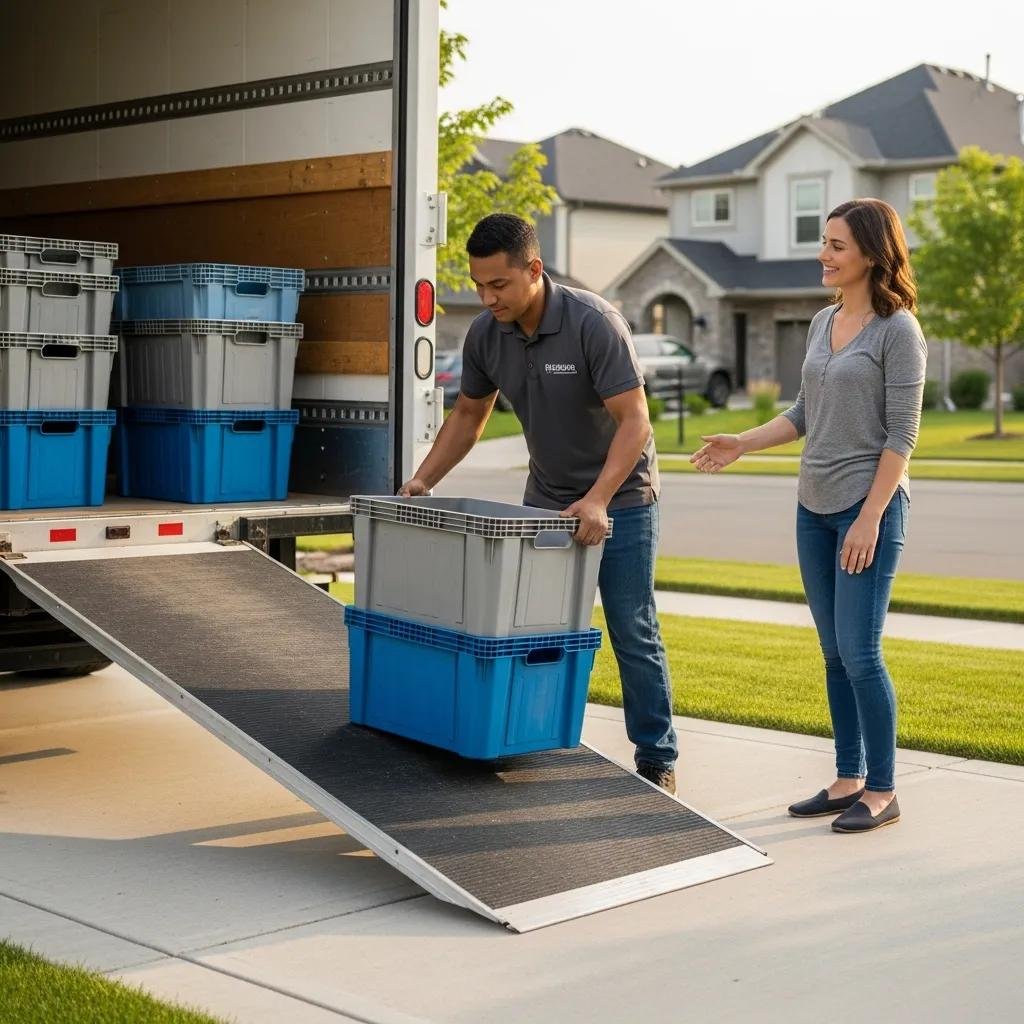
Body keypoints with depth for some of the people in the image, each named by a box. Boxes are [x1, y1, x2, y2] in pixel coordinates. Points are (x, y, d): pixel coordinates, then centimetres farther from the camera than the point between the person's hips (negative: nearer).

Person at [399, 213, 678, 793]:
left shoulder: (594, 322, -24)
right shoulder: (485, 335, -6)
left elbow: (634, 420, -26)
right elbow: (469, 416, 9)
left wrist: (597, 500, -36)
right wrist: (423, 481, -1)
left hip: (619, 499, -5)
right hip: (547, 500, 6)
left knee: (634, 634, -1)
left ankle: (658, 762, 9)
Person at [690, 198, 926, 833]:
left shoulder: (897, 330, -9)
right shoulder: (823, 323, 13)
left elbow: (902, 434, -12)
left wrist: (871, 516, -17)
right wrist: (742, 444, 8)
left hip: (870, 506, -7)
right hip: (815, 507, 7)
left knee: (859, 654, -7)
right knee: (835, 654, 11)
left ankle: (882, 792, 5)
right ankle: (850, 779, 21)